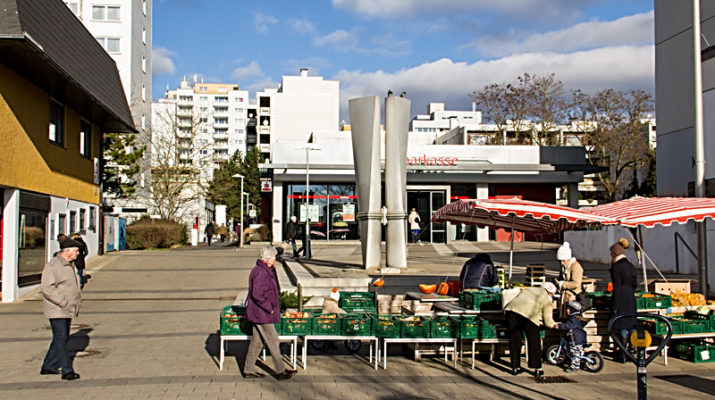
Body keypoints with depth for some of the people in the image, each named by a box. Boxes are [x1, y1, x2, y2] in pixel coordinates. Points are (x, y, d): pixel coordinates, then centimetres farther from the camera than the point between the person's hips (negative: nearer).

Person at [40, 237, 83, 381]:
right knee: (61, 339, -9)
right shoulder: (53, 266, -16)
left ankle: (48, 367, 25)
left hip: (67, 310, 10)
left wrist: (77, 300, 18)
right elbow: (46, 287, -24)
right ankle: (67, 371, -7)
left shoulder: (69, 265, 15)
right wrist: (64, 303, -25)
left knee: (62, 339, 14)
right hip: (56, 310, -10)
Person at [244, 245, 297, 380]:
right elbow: (257, 295, -27)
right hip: (262, 315, -10)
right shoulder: (261, 273, -21)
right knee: (273, 342, -2)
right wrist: (270, 308, -19)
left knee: (257, 342, 15)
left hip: (257, 313, 10)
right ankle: (280, 371, 6)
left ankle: (249, 369, 21)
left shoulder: (264, 270, 13)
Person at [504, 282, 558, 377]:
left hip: (512, 309, 4)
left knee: (514, 340, 14)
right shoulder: (547, 299, 21)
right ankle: (537, 369, 14)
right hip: (529, 314, -4)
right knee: (534, 342, 12)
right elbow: (548, 322, 19)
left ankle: (515, 367, 19)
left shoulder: (528, 289, 34)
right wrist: (553, 325, 42)